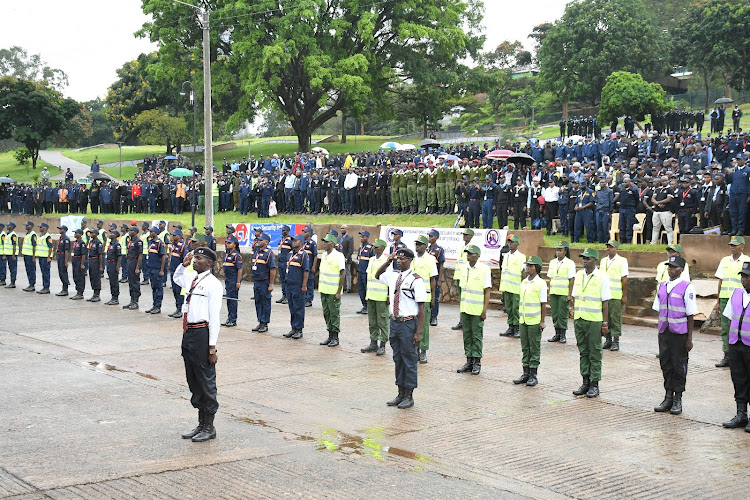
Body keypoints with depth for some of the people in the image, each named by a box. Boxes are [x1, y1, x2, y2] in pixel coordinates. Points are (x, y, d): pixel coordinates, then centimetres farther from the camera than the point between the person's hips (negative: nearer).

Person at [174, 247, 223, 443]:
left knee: (206, 382, 2)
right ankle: (201, 424, 30)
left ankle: (209, 427, 16)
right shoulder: (192, 281, 12)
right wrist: (184, 264, 18)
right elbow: (176, 278, 38)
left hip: (202, 334, -9)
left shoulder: (213, 284, -11)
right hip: (188, 333, 9)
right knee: (193, 381, 16)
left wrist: (212, 347, -17)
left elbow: (214, 317, -15)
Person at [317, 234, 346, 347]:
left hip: (333, 291, -7)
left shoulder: (338, 256, -11)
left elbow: (343, 274, -12)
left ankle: (335, 337, 7)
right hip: (324, 290, 7)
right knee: (326, 313, 11)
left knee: (334, 313, -1)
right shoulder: (323, 255, 11)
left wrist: (339, 292, -16)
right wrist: (320, 287, 16)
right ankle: (330, 336, 19)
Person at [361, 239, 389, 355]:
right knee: (372, 321, 11)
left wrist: (389, 295, -14)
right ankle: (373, 343, 19)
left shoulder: (386, 260, -8)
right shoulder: (371, 259, 14)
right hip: (370, 295, 7)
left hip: (382, 296, -7)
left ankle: (382, 345, 4)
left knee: (382, 321, -2)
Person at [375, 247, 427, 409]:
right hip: (394, 322, 7)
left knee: (409, 359, 4)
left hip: (408, 323, -7)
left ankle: (409, 396, 16)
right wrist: (388, 262, 8)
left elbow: (421, 308, -14)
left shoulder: (416, 280, -13)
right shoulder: (393, 275, 6)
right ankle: (401, 394, 26)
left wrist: (418, 332, -17)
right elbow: (377, 275, 28)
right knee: (397, 359, 14)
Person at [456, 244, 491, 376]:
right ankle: (469, 361, 18)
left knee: (477, 336, 0)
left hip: (477, 310, -6)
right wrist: (461, 307, 15)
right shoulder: (464, 268, 9)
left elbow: (487, 291, -9)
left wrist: (484, 310, -13)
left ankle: (477, 363, 8)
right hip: (465, 309, 6)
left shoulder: (484, 269, -9)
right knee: (467, 335, 10)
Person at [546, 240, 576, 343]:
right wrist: (549, 292, 12)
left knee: (562, 314, -2)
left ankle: (563, 335, 7)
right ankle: (557, 334, 16)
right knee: (555, 314, 7)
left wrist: (570, 295, -11)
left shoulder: (570, 263, -4)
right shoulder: (552, 262, 12)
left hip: (564, 293, -5)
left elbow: (572, 280, -7)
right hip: (553, 292, 5)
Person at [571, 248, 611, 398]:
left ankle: (594, 384, 7)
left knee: (595, 353, 1)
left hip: (594, 320, -5)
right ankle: (585, 382, 17)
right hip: (579, 319, 5)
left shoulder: (601, 277, -6)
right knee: (583, 352, 10)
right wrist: (574, 317, 13)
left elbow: (605, 302, -7)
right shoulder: (579, 275, 10)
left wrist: (605, 324, -8)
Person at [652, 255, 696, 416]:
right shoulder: (662, 286, 9)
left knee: (679, 365, 3)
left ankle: (677, 400, 14)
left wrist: (689, 338, -8)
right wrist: (660, 331, 14)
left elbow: (690, 315, -7)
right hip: (664, 331, 5)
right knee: (665, 364, 9)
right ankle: (668, 397, 20)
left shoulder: (687, 288, -8)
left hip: (680, 333, -5)